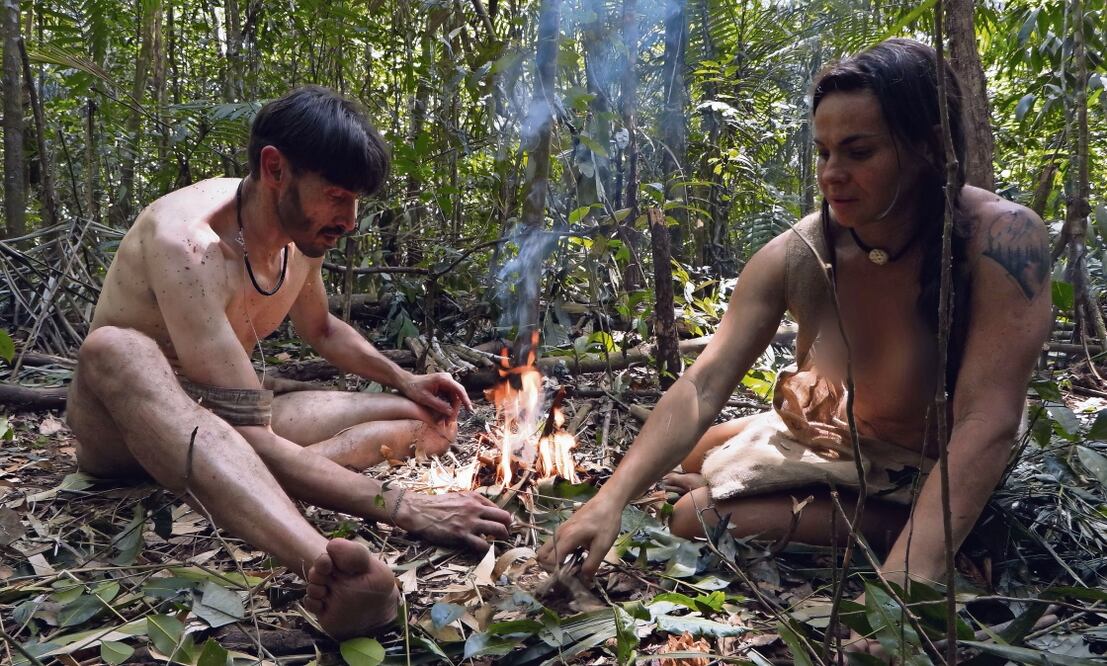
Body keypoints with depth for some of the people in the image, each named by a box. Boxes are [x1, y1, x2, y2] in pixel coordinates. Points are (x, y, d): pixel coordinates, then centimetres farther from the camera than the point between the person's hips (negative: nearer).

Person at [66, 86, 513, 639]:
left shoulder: (304, 233, -6)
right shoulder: (188, 243, -31)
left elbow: (321, 329, 18)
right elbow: (254, 444, -38)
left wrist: (404, 379, 3)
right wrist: (405, 509, -41)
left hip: (221, 422, 7)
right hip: (123, 426, -7)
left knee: (429, 423, -4)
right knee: (117, 350, -43)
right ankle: (327, 564, -63)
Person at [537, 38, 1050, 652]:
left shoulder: (1003, 239, -30)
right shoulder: (795, 257, -20)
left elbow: (985, 424, -35)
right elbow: (702, 386, -24)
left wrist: (905, 577, -47)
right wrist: (612, 498, -38)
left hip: (928, 476, -5)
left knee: (700, 519, -16)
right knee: (671, 458, 20)